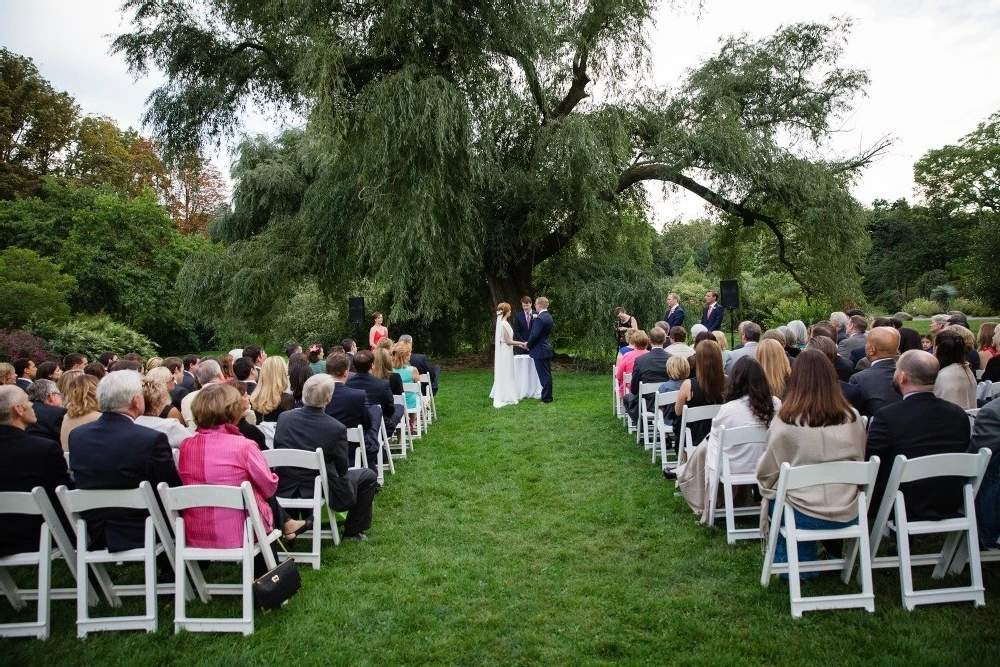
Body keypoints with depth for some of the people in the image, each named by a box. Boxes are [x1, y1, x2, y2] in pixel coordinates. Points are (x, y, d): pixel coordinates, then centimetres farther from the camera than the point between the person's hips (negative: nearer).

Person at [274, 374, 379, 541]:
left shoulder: (283, 418, -7)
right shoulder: (337, 428, -19)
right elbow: (342, 469, -8)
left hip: (285, 490, 6)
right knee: (369, 477, 16)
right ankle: (353, 532, 24)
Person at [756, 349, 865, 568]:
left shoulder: (785, 420, -17)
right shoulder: (852, 418, -9)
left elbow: (767, 474, -6)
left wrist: (769, 491, 15)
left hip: (803, 516, -3)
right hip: (847, 515, 3)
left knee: (772, 498, 26)